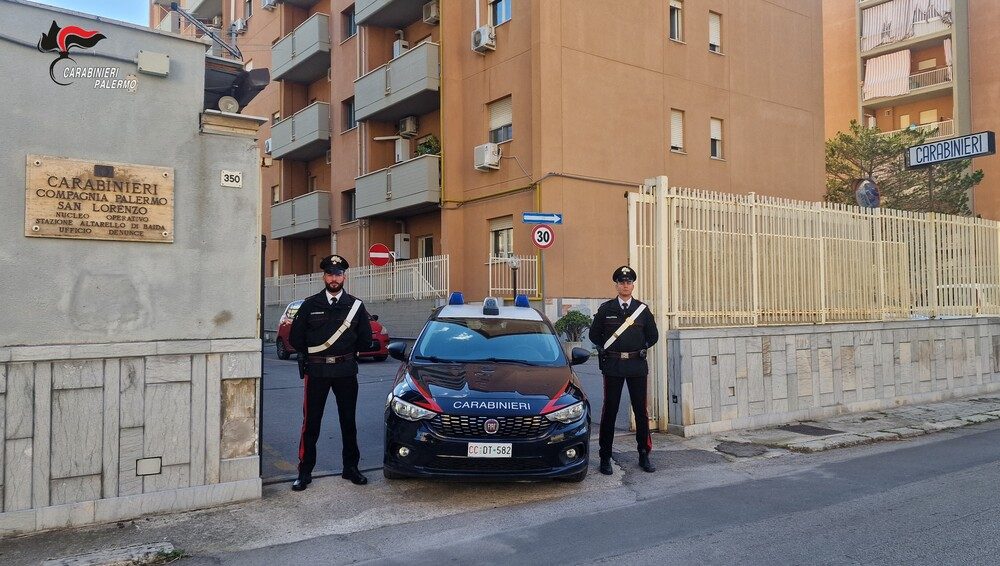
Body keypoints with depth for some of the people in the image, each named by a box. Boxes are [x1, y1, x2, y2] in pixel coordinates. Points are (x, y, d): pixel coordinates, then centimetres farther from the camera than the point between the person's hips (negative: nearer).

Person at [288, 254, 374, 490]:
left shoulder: (356, 306, 3)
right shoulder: (310, 305, 2)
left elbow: (366, 340, 6)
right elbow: (295, 338, 4)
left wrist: (348, 353, 5)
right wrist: (311, 355, 6)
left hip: (346, 371, 1)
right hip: (316, 371, -1)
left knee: (348, 421, 10)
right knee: (311, 422, 1)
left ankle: (350, 468, 22)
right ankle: (305, 472, 10)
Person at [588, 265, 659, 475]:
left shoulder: (643, 309, 6)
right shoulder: (605, 309, 3)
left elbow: (653, 336, 13)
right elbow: (594, 335, 9)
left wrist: (640, 349, 6)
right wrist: (606, 350, 4)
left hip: (637, 365, 1)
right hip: (613, 365, -1)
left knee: (641, 410, 7)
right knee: (610, 410, 2)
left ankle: (644, 455, 18)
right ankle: (605, 458, 9)